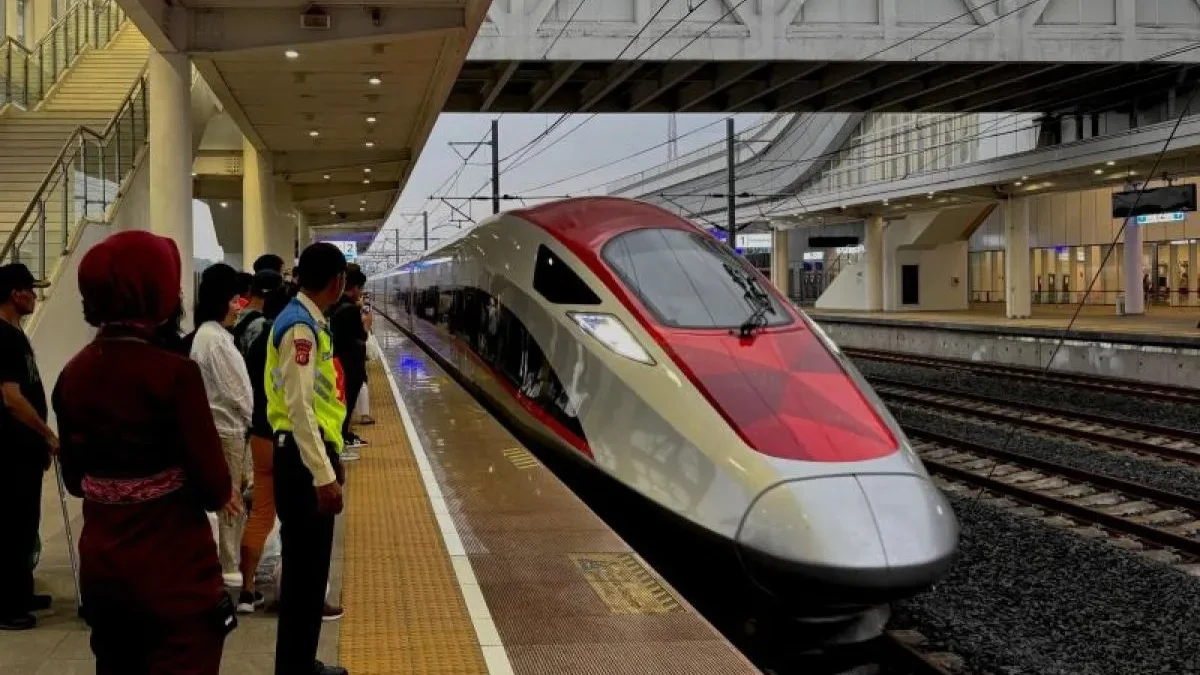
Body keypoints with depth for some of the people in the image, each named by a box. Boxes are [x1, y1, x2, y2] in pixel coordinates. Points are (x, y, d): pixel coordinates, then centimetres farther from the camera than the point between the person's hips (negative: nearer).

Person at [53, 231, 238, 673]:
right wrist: (220, 494, 5)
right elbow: (212, 483, -16)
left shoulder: (73, 374, 0)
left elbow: (74, 478, 10)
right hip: (173, 565, -6)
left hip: (101, 563, 6)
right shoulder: (174, 372, -18)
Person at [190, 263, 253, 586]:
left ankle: (230, 561, 23)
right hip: (226, 428, -9)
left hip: (229, 425, 9)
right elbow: (232, 390, -17)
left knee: (233, 496, 15)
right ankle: (229, 568, 9)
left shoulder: (212, 334, 12)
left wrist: (248, 419, 8)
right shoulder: (213, 338, -18)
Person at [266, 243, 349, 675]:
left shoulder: (308, 321, 14)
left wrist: (330, 458, 21)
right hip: (304, 458, -10)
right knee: (305, 569, -3)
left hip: (310, 452, 10)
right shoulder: (300, 327, -17)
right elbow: (299, 407, -22)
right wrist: (323, 475, -23)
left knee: (308, 566, 17)